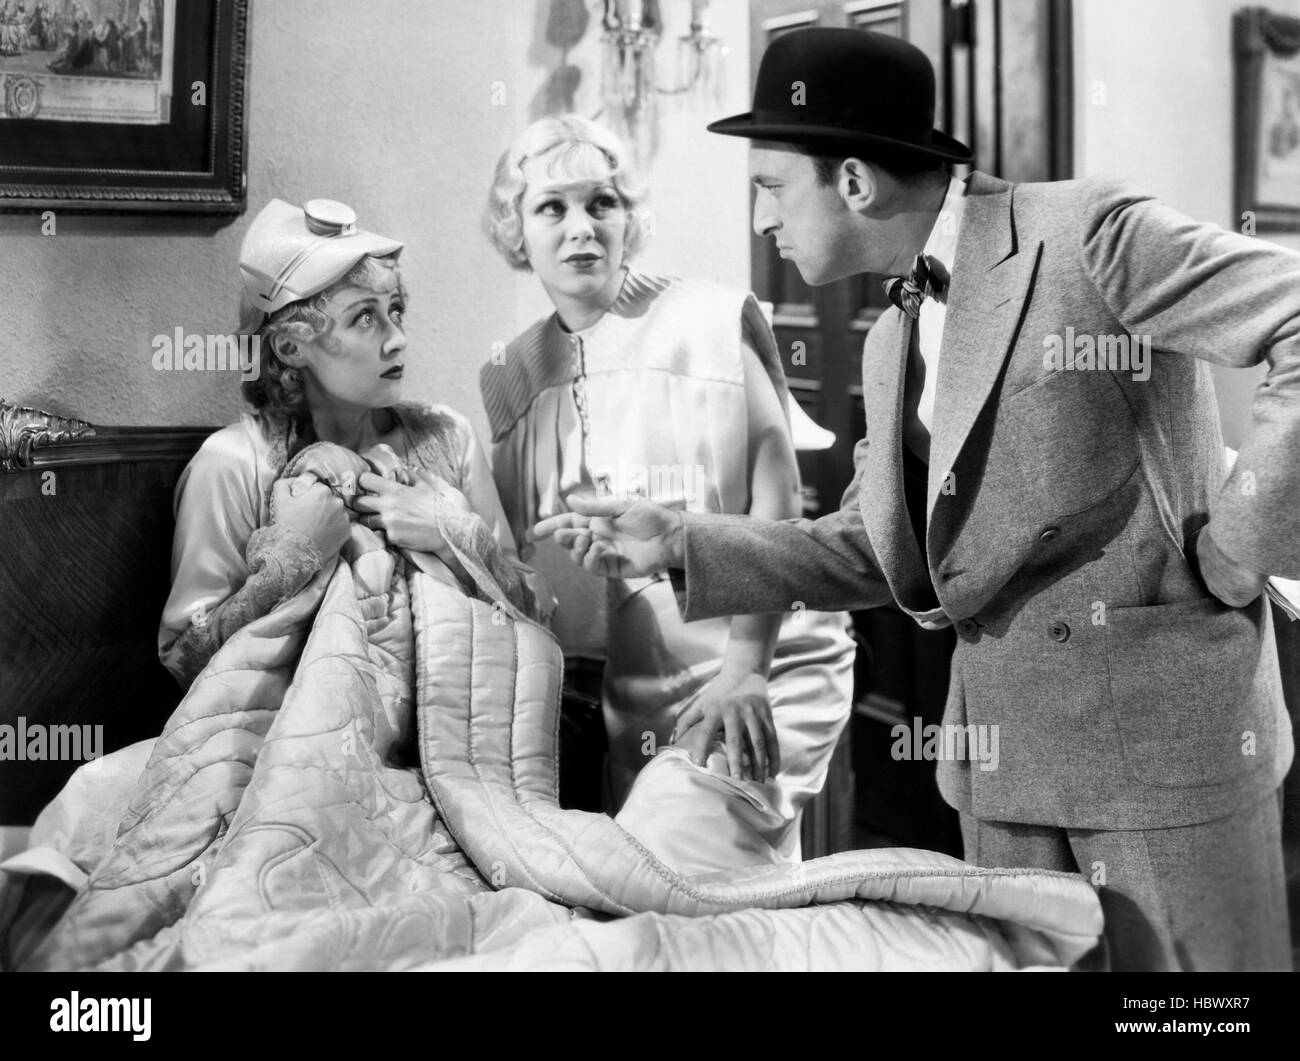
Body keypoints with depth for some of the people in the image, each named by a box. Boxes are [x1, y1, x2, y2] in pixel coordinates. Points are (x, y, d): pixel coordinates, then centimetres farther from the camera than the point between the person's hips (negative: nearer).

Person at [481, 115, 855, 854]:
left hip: (751, 677, -4)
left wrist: (744, 666, -18)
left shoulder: (714, 321, -4)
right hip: (620, 697, 5)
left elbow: (775, 502, -9)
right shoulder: (510, 377, 9)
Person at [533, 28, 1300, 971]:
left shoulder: (1087, 235, -11)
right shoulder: (893, 342, 14)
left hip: (1164, 723, -7)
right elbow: (872, 550, 15)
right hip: (1003, 748, 7)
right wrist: (681, 544, 5)